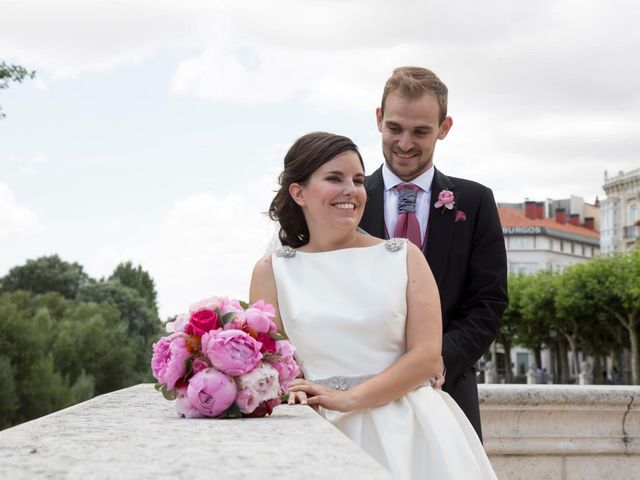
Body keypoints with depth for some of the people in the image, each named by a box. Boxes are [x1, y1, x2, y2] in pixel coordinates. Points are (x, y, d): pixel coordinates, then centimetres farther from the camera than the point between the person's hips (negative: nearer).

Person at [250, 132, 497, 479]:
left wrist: (347, 399, -14)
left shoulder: (404, 257, 4)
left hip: (406, 432, 1)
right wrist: (299, 400, -20)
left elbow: (427, 357, -3)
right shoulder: (272, 271, 5)